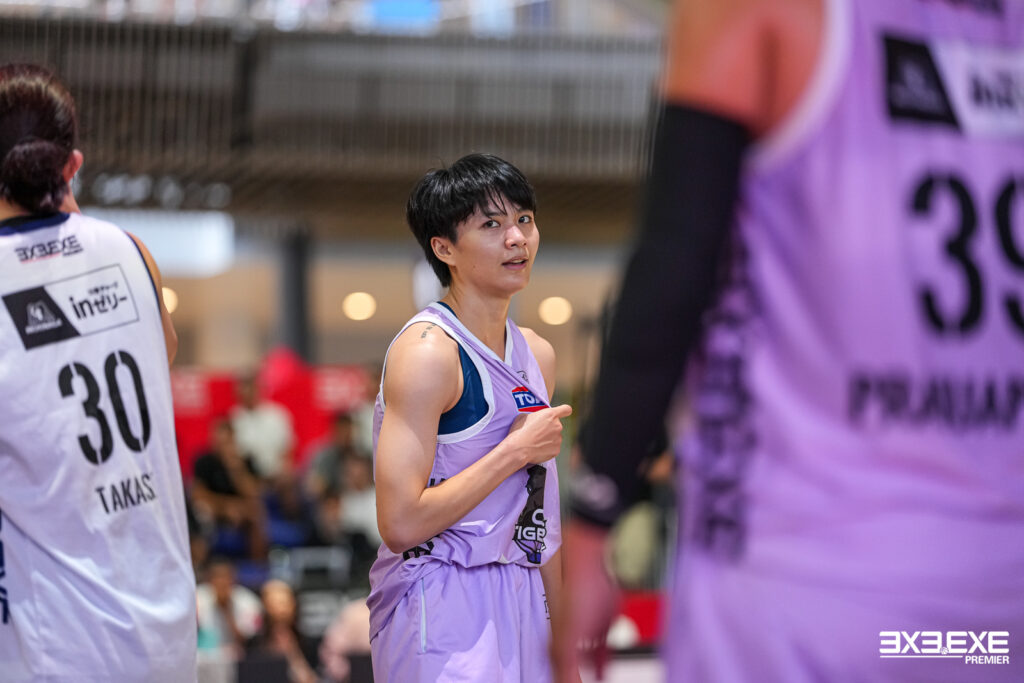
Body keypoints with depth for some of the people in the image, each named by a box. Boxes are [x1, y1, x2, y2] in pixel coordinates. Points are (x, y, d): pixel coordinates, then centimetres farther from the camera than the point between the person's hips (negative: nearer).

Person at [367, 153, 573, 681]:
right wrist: (517, 450, -15)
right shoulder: (427, 352, -14)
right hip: (441, 608, -8)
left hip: (517, 602, 8)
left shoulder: (537, 355, 13)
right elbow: (400, 524, -21)